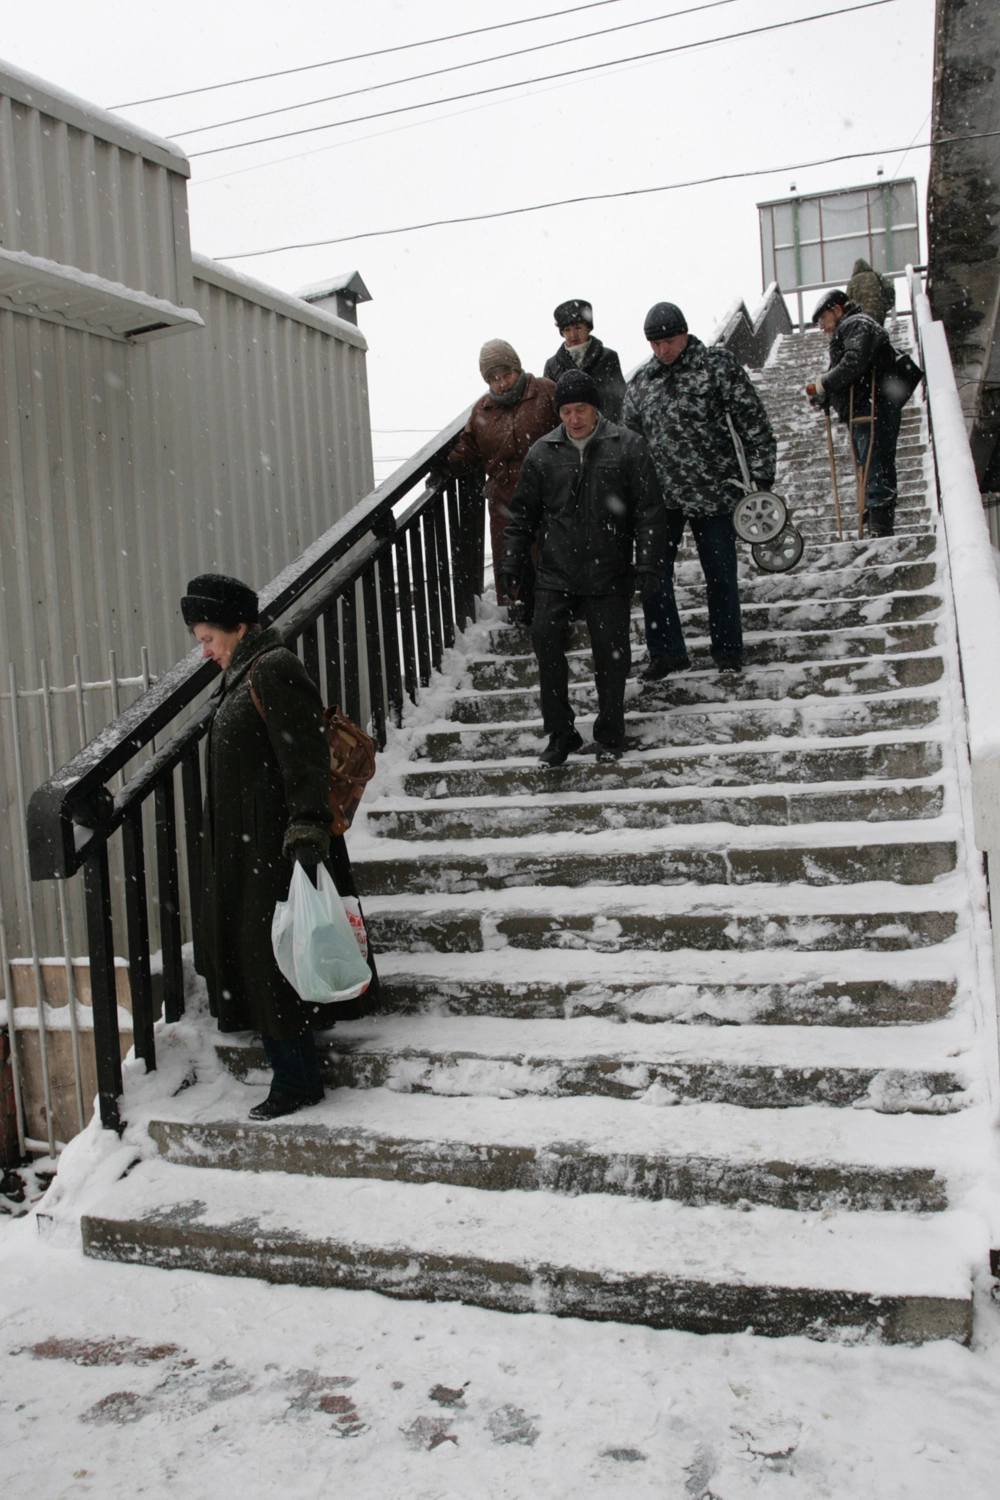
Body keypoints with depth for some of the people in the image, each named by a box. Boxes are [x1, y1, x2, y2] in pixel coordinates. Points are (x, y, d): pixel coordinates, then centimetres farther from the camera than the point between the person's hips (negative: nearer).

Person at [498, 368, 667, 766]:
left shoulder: (627, 446, -1)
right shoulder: (542, 453, 5)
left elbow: (649, 510, -2)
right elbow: (522, 513, 13)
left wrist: (647, 564, -8)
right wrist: (511, 560, 7)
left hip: (609, 576, -2)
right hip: (555, 574, 2)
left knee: (611, 654, 4)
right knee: (547, 645, -5)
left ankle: (609, 734, 22)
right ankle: (560, 733, 10)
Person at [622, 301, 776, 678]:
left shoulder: (719, 366, -2)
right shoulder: (640, 382, 10)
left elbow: (753, 422, -3)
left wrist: (762, 474, -8)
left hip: (714, 490, -3)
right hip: (660, 495, 4)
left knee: (720, 575, 4)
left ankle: (728, 651, 18)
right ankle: (666, 651, 10)